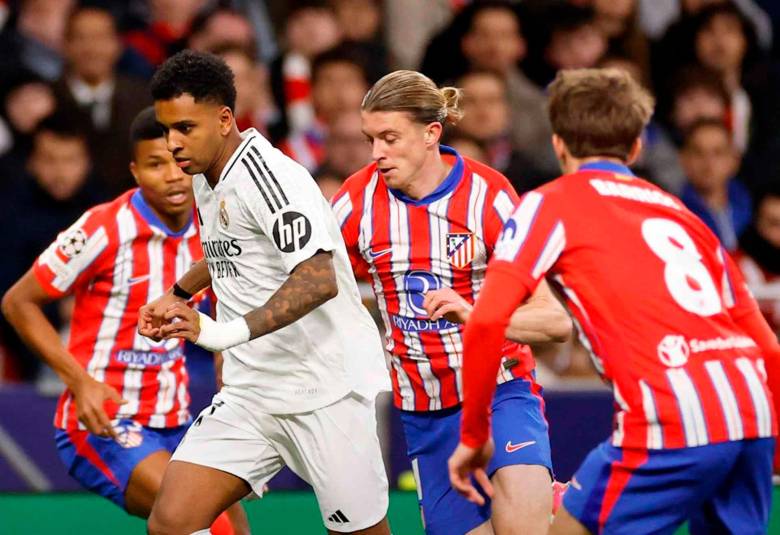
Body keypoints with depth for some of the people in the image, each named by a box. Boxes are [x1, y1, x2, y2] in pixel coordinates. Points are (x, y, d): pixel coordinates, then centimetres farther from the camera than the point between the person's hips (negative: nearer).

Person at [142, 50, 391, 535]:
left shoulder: (269, 176, -19)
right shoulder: (207, 176, 10)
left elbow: (318, 280, -32)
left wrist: (229, 332, -41)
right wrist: (178, 295, 31)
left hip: (328, 389, -8)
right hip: (252, 390, 8)